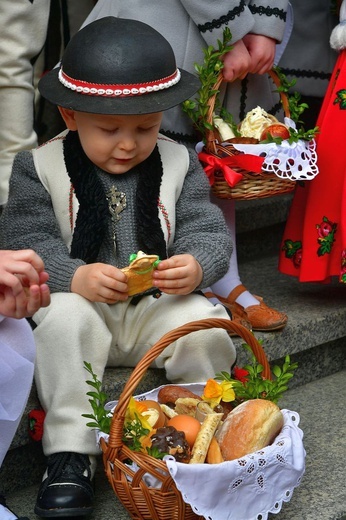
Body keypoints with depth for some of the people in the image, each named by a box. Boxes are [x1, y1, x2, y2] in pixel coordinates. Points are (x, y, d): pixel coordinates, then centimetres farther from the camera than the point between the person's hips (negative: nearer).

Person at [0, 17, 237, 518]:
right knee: (65, 321, -34)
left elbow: (207, 230, -3)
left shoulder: (178, 163, 0)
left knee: (208, 325, -26)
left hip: (161, 303, 2)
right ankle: (70, 453, -24)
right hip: (82, 301, -1)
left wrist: (197, 266, -29)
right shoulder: (41, 167, -6)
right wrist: (75, 277, -31)